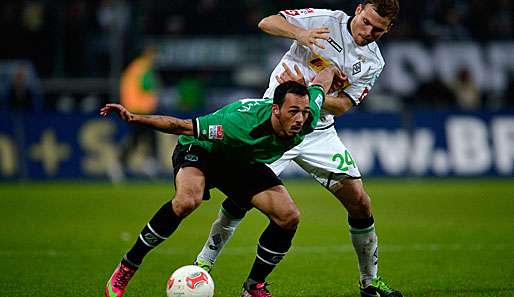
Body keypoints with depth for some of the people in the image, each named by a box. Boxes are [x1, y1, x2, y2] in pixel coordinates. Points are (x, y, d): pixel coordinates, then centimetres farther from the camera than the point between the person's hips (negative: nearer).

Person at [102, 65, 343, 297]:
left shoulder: (307, 119, -26)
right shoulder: (238, 124, -42)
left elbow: (323, 78, -5)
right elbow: (182, 126, -33)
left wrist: (332, 72, 18)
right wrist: (134, 118, -38)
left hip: (245, 164, 6)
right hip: (200, 151, -6)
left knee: (289, 218, -12)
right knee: (187, 200, -37)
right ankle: (124, 271, -23)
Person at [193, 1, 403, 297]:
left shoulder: (373, 62, 2)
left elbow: (343, 105, -5)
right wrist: (299, 33, -29)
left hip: (319, 132, 4)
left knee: (360, 202, -4)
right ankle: (203, 264, 1)